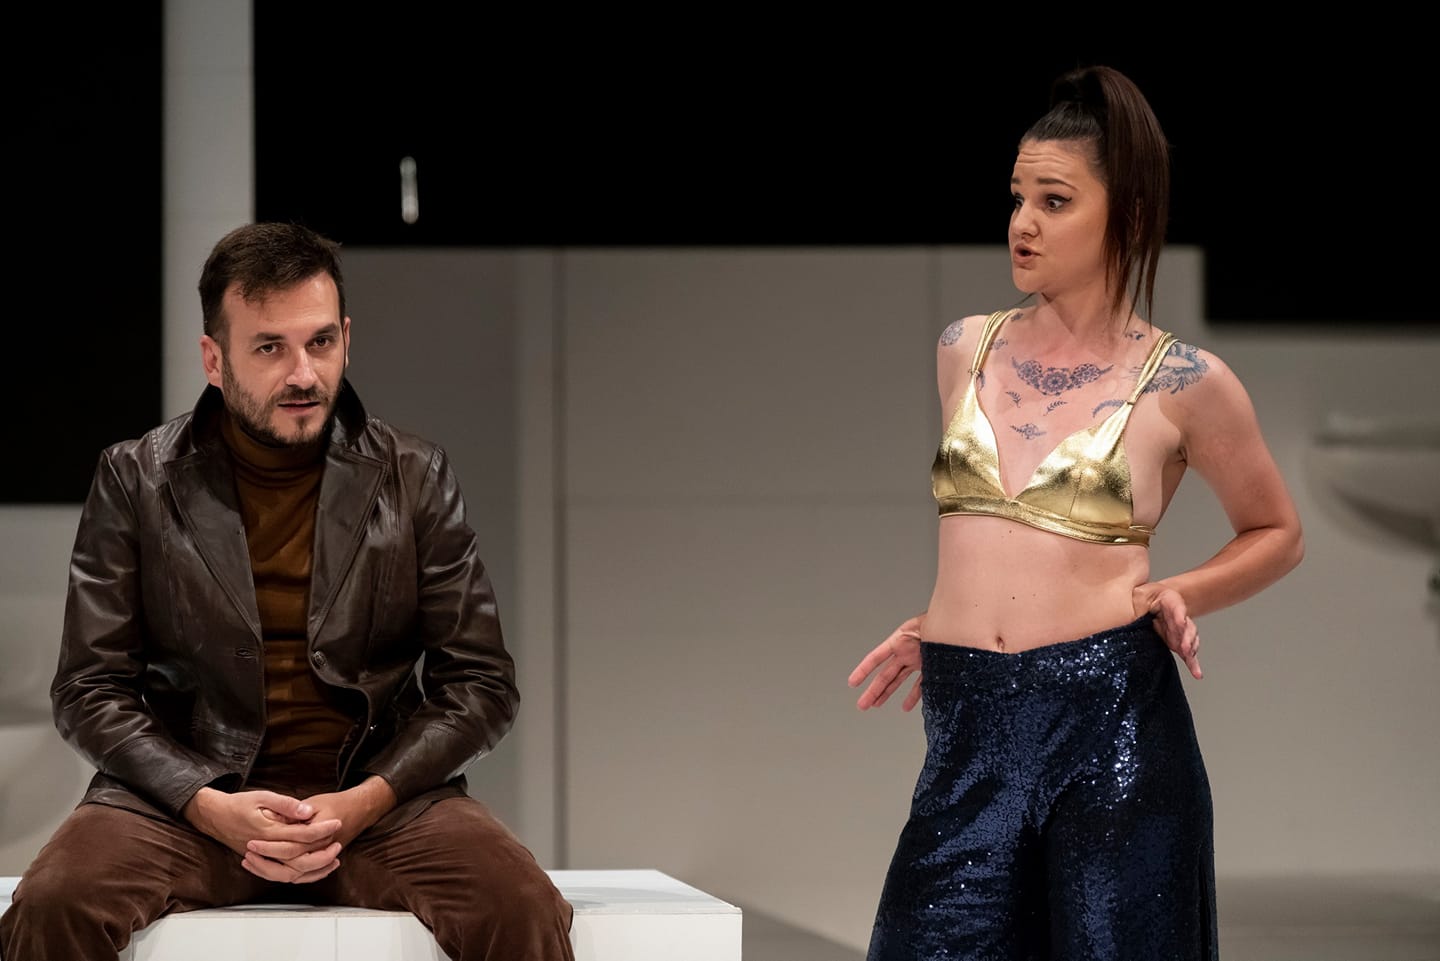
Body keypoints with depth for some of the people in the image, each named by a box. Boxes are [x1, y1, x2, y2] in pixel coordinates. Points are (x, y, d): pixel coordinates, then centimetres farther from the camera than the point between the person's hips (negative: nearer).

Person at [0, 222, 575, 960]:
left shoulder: (415, 478, 7)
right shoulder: (136, 480, 5)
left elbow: (481, 683, 5)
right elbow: (89, 690, 3)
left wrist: (365, 802, -12)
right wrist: (210, 806, -14)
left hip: (381, 795, 0)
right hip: (187, 791, 0)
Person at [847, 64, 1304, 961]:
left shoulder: (1183, 383, -1)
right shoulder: (964, 350, 11)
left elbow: (1278, 535, 12)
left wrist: (1179, 595, -4)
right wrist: (939, 626, 14)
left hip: (1111, 716, -3)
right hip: (969, 728, 3)